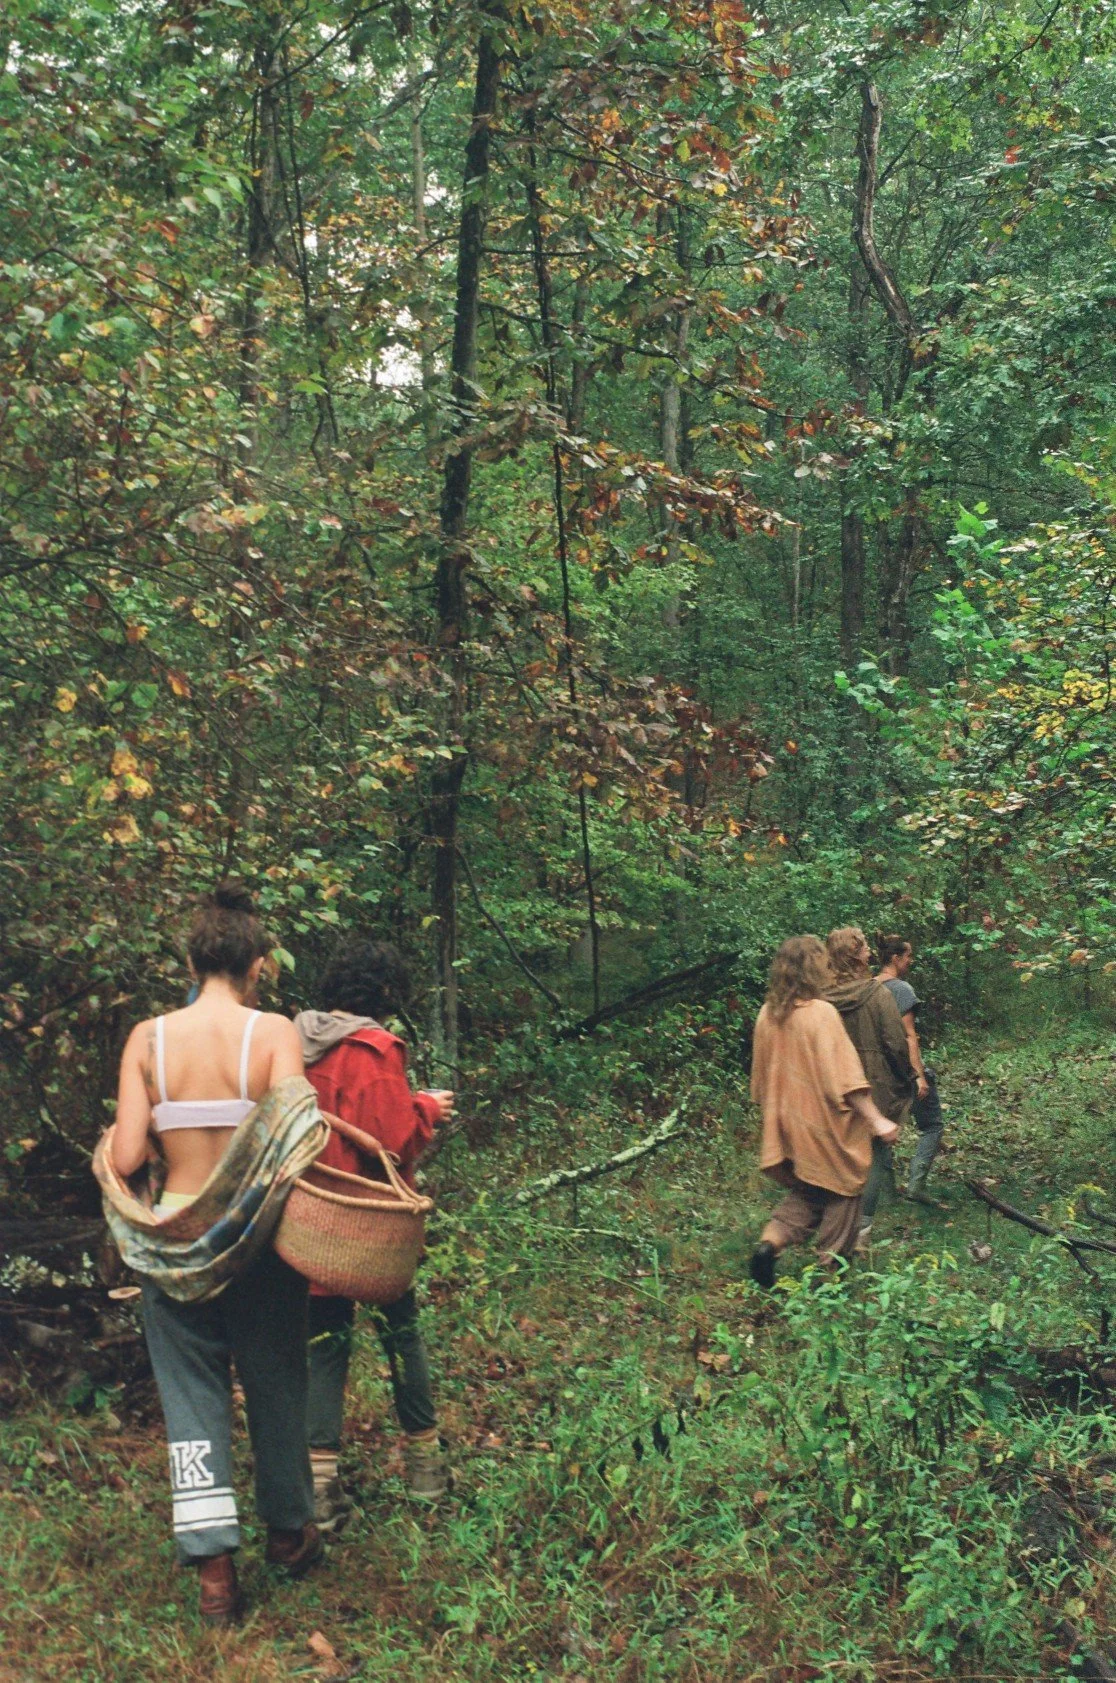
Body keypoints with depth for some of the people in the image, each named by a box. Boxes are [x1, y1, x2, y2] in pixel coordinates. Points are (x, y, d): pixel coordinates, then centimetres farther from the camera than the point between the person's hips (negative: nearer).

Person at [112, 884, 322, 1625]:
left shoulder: (148, 1039, -5)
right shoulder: (275, 1032, -11)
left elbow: (126, 1159, -7)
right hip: (259, 1240, -1)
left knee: (193, 1397, 13)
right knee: (276, 1387, 19)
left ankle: (214, 1570, 10)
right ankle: (290, 1531, 37)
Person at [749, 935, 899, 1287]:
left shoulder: (767, 1015, 2)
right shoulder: (821, 1013, -18)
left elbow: (761, 1076, 12)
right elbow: (844, 1077, -21)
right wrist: (876, 1120, -17)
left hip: (787, 1124, 6)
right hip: (825, 1125, -6)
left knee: (805, 1193, 20)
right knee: (839, 1193, 11)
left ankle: (770, 1242, -2)